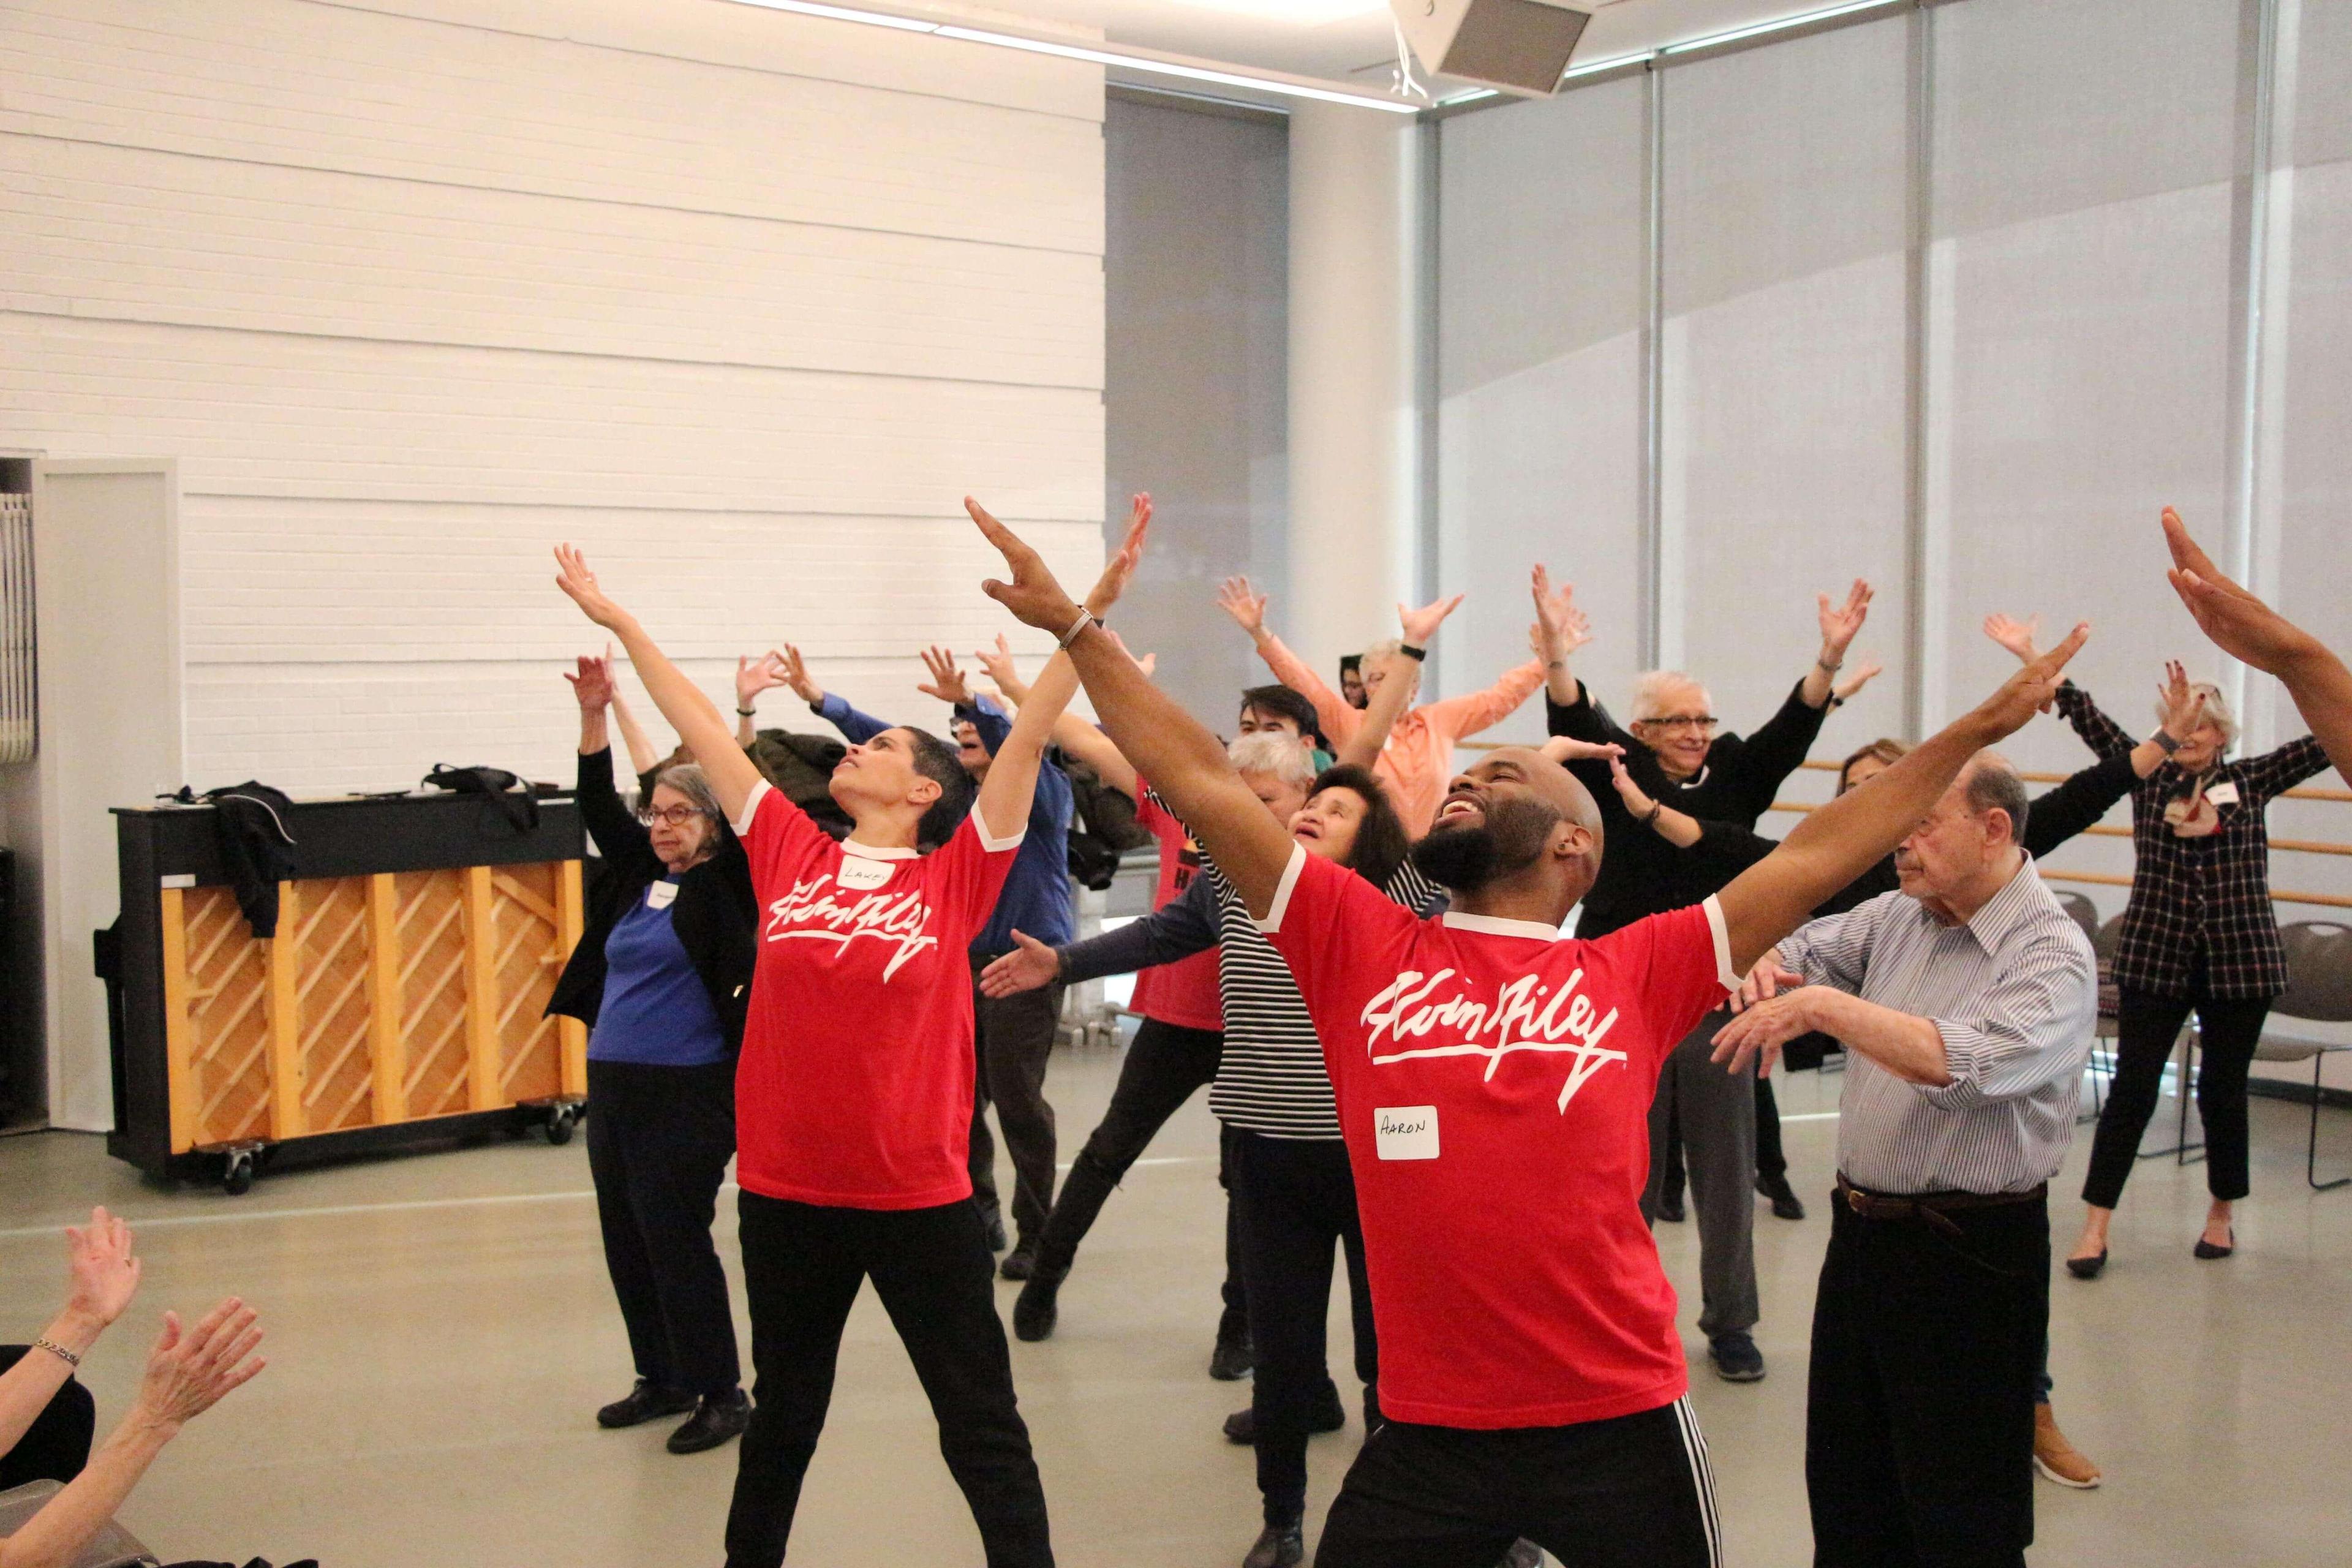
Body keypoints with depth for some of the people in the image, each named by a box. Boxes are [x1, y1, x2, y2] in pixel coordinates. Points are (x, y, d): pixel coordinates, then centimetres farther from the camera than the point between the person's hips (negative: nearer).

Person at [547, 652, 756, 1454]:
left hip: (689, 1089, -7)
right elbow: (597, 807, 10)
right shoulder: (639, 871, 12)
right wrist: (594, 715, 0)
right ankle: (663, 1379, 26)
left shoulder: (727, 883, -6)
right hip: (613, 1082, 7)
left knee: (673, 1237, -6)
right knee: (626, 1240, 12)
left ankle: (722, 1393, 6)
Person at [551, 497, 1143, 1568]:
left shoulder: (956, 876, -5)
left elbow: (1030, 736, -13)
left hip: (919, 1196, -3)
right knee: (782, 1417, 22)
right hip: (784, 1189, 4)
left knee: (982, 1429, 7)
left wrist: (1093, 610, -20)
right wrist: (619, 622, 16)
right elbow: (700, 731, 9)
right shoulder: (789, 853, 3)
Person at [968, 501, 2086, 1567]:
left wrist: (1980, 728, 4)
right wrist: (1073, 625, 0)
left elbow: (1822, 852, 4)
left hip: (1621, 1426, 0)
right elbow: (1202, 784, 0)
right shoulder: (1361, 950, 1)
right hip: (1426, 1432, 0)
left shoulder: (1633, 976, 1)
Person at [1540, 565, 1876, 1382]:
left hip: (1716, 1006, 3)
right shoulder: (1615, 780, -2)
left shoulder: (1733, 779, 5)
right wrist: (1557, 658, -37)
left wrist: (1832, 657, -23)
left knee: (1727, 1175, 9)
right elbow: (1575, 727, -18)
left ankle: (1730, 1326, 22)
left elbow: (1791, 731, -7)